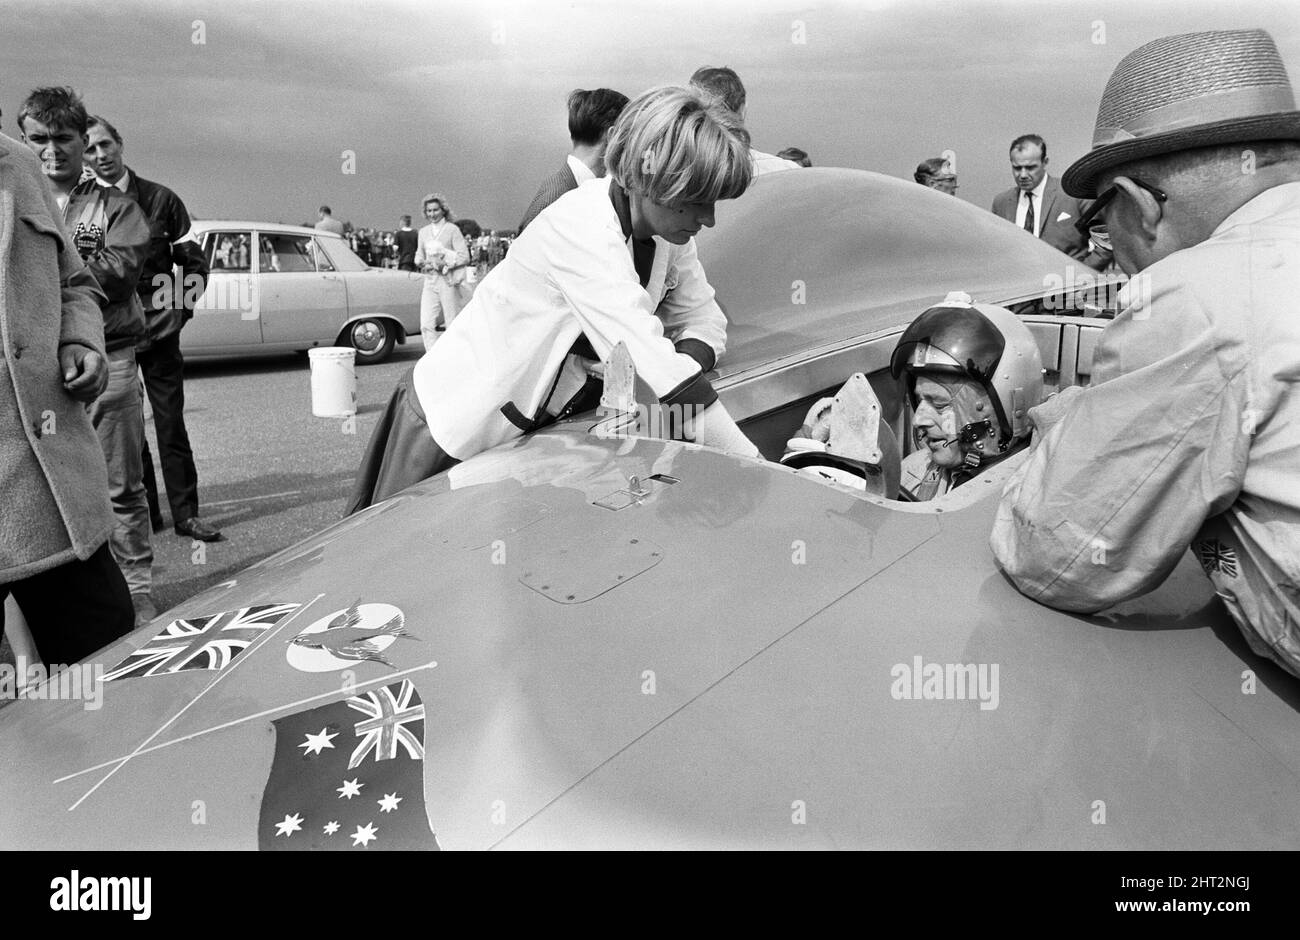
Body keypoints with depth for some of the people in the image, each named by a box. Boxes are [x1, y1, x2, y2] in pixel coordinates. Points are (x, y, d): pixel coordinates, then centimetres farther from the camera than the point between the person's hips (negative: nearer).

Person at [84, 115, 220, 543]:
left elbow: (194, 262, 7)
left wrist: (181, 307, 0)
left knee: (171, 424, 1)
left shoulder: (160, 199, 2)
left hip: (159, 330, -1)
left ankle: (186, 513, 8)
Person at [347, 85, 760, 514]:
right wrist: (756, 471, -38)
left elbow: (706, 321, 2)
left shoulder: (668, 231, -7)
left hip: (532, 425, 7)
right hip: (448, 423, -7)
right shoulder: (580, 226, -31)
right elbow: (650, 359, -38)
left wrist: (683, 368, -22)